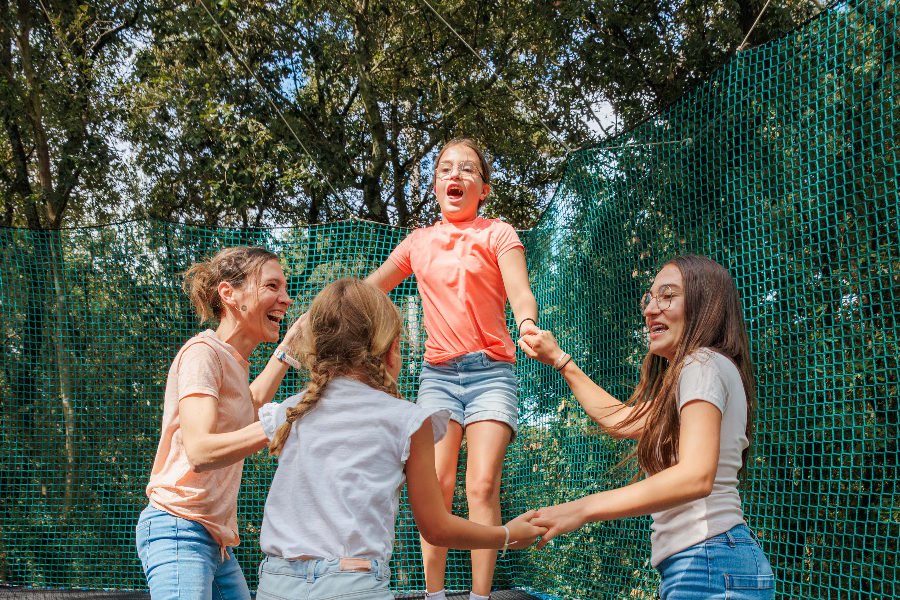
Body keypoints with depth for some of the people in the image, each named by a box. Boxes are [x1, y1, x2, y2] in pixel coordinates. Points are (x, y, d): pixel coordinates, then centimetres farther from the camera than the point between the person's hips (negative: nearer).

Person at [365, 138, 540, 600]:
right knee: (435, 483, -10)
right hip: (438, 374, 3)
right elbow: (368, 290, 23)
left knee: (483, 485, -13)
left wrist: (527, 323, -33)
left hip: (490, 372, -2)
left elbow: (520, 293, -11)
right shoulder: (419, 242, 13)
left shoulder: (497, 234, 4)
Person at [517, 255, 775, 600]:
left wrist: (580, 509, -27)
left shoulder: (704, 364, -11)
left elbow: (696, 477, -25)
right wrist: (560, 361, 29)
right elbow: (621, 420, 30)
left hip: (709, 562, -10)